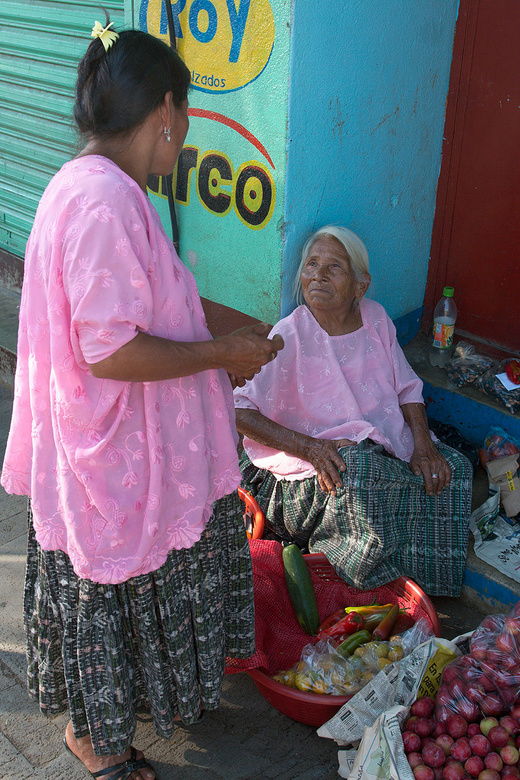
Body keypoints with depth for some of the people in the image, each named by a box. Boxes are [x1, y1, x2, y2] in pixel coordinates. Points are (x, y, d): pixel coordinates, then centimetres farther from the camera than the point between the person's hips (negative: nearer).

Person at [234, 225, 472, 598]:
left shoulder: (375, 318, 3)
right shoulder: (290, 336, -13)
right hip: (312, 468, -6)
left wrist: (423, 444, -9)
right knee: (359, 468, -35)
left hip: (386, 448, 6)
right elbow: (240, 411, -16)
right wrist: (308, 446, -26)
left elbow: (407, 388, 8)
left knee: (452, 467, -13)